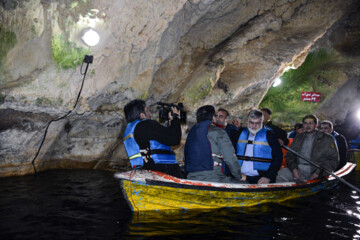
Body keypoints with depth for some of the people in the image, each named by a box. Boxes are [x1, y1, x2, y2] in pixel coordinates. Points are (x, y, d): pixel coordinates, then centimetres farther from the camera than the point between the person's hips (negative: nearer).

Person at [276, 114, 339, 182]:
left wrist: (318, 173, -10)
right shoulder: (298, 138, 21)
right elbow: (290, 155, 19)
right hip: (298, 169, 4)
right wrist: (293, 168, -4)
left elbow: (333, 160, 4)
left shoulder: (327, 139, 9)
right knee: (281, 174, -23)